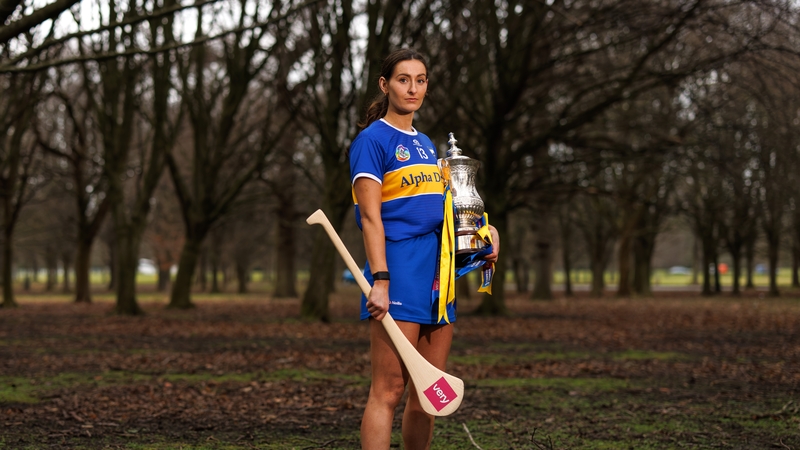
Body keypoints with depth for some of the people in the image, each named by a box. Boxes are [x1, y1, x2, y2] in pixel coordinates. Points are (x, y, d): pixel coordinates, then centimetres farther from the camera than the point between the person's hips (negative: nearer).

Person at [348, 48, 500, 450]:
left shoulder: (425, 144, 20)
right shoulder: (372, 140, -4)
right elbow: (370, 216, -12)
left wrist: (480, 227, 12)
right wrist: (380, 279, -21)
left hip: (438, 269, 8)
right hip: (398, 269, -8)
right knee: (389, 389, -11)